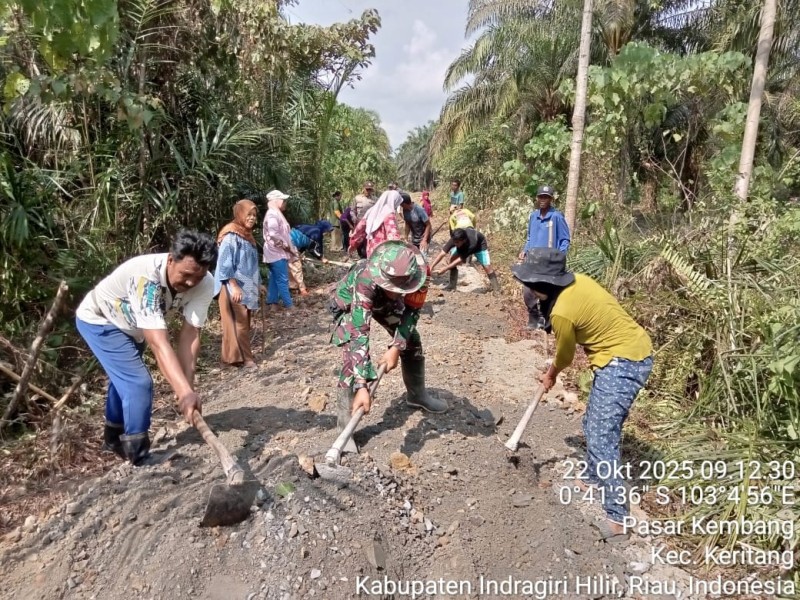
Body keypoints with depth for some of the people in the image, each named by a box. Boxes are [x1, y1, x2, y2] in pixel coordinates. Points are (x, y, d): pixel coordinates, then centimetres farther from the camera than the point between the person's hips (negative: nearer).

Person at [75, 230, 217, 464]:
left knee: (125, 378, 25)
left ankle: (113, 437, 49)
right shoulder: (146, 277, -45)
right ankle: (139, 458, 0)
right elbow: (159, 343, -51)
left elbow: (190, 335, -31)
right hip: (98, 320, -7)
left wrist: (188, 385, -41)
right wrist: (184, 392, -58)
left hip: (131, 325, 7)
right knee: (138, 383, -17)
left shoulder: (204, 285, -29)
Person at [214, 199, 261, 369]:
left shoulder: (247, 235, 14)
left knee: (244, 323, 12)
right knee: (237, 323, -4)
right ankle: (241, 358, 3)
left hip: (247, 287, 9)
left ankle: (235, 356, 21)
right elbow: (225, 263, -18)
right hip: (234, 288, -9)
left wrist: (258, 284, 22)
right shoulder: (231, 235, -13)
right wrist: (234, 286, -23)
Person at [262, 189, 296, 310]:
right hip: (277, 253, -11)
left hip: (278, 253, 11)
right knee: (283, 280, -6)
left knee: (275, 279, 14)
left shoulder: (276, 213, 17)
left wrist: (289, 247, 13)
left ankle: (272, 302, 21)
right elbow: (273, 235, -27)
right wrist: (286, 246, -18)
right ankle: (288, 305, -2)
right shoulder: (272, 214, -17)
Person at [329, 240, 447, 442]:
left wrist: (396, 347, -33)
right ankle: (345, 429, -8)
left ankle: (417, 395, 36)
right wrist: (361, 386, -56)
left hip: (384, 302, 5)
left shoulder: (415, 273, -36)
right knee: (352, 361, -20)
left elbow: (411, 311, -21)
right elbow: (359, 334, -50)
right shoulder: (365, 280, -46)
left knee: (412, 342, 9)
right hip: (349, 303, -4)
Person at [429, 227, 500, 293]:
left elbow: (460, 260, -42)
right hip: (463, 245, 4)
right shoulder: (454, 240, -37)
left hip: (479, 244, -4)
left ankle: (496, 288, 2)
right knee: (453, 258, -18)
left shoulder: (472, 244, -47)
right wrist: (431, 267, -45)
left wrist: (444, 269, -44)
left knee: (487, 266, -14)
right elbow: (442, 254, -38)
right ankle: (452, 285, -7)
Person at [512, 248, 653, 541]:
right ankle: (594, 478, 38)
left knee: (601, 437, -10)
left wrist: (550, 375, 16)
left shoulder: (562, 313, -24)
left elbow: (565, 356, -5)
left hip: (623, 363, -10)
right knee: (594, 424, 21)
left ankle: (616, 517, -5)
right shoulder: (578, 280, -1)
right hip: (634, 351, 10)